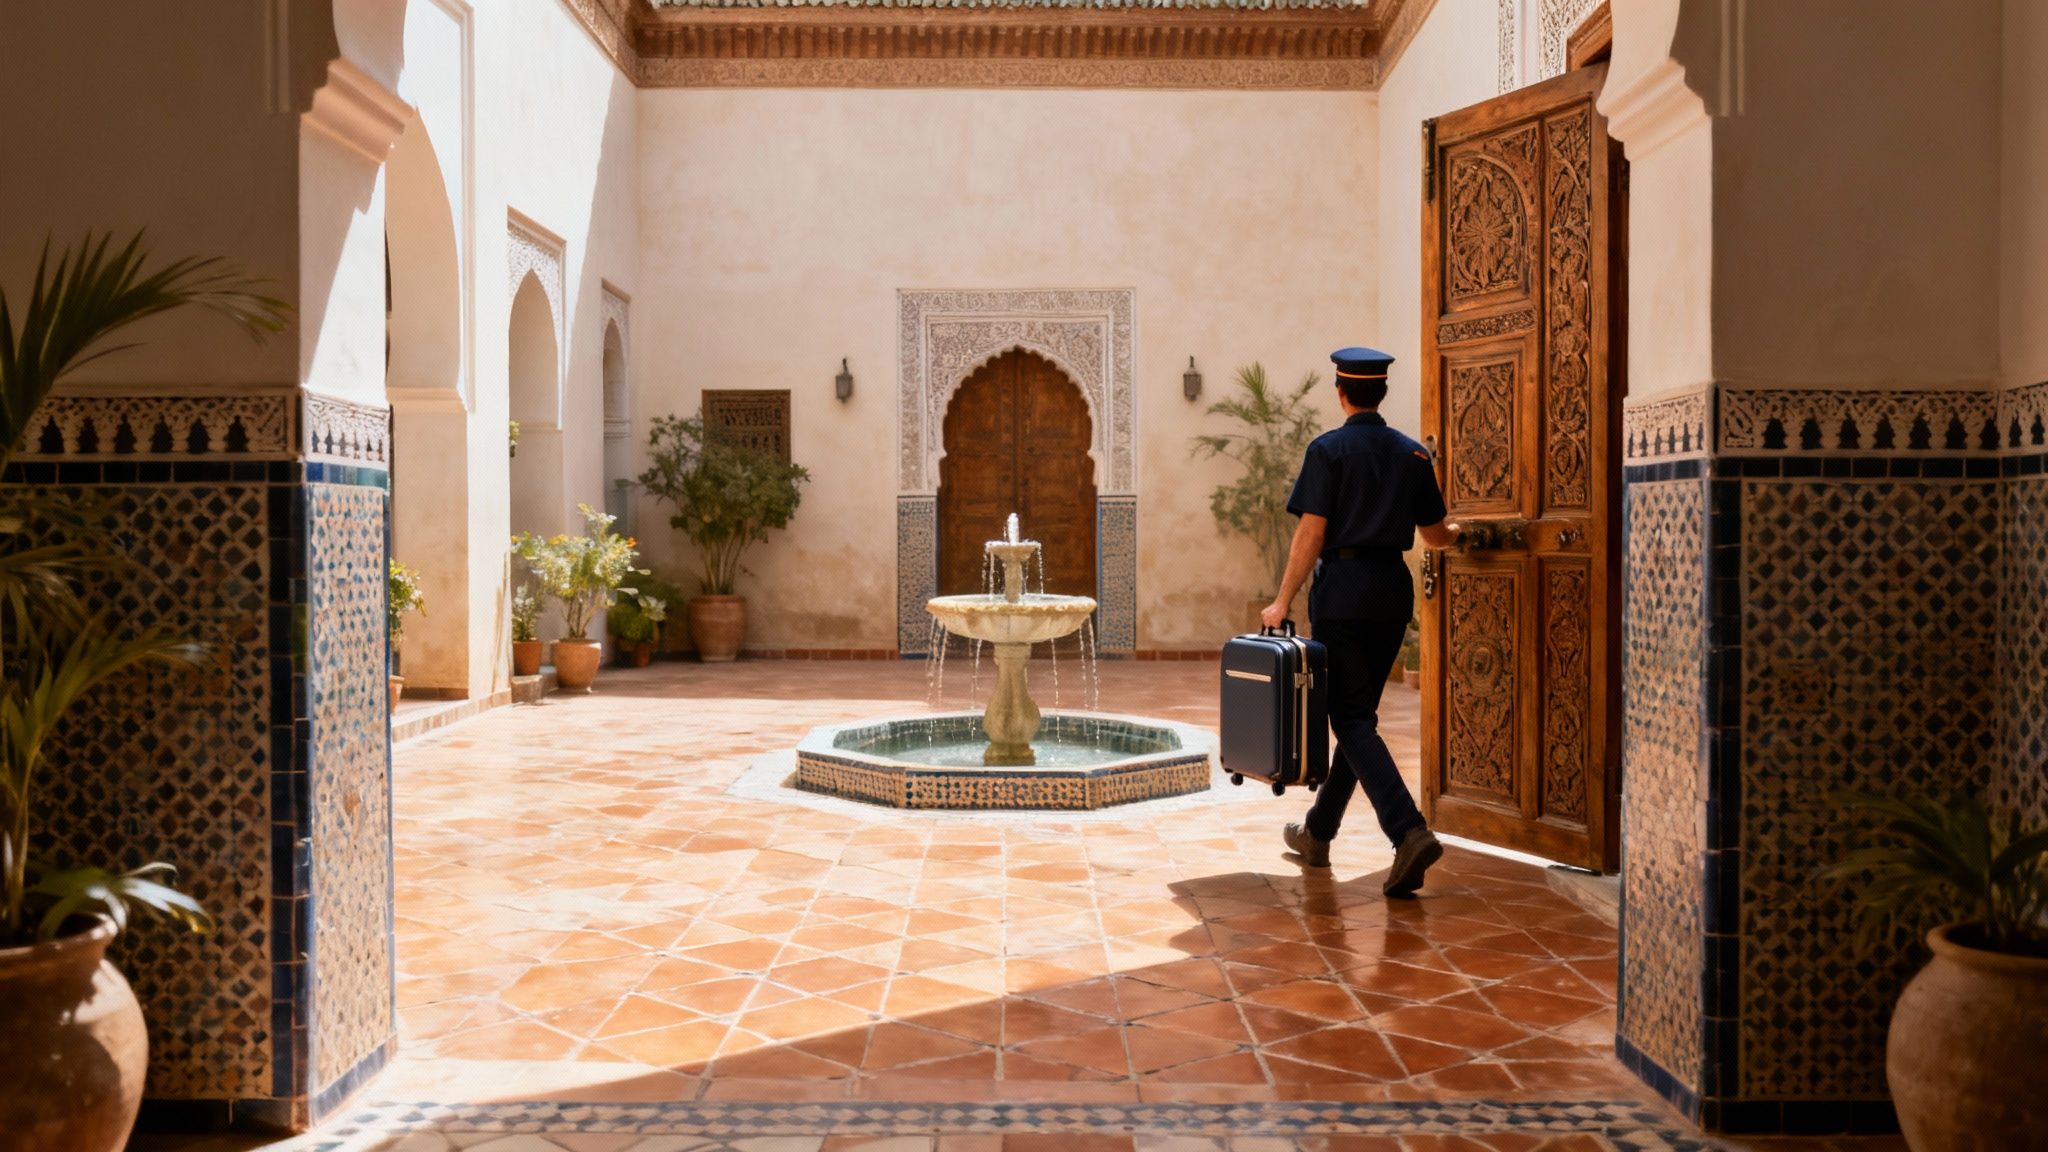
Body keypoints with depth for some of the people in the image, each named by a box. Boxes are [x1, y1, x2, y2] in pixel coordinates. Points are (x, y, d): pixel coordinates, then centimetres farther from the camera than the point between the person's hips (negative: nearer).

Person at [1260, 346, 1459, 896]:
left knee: (1351, 717, -4)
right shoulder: (1413, 453, 8)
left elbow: (1311, 533, -13)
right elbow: (1434, 535, 13)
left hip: (1342, 587, -6)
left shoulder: (1328, 449, -7)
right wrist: (1460, 534, 37)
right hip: (1393, 589, 6)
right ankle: (1318, 833, 25)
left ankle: (1409, 831, -20)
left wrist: (1282, 602, -8)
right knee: (1359, 709, 14)